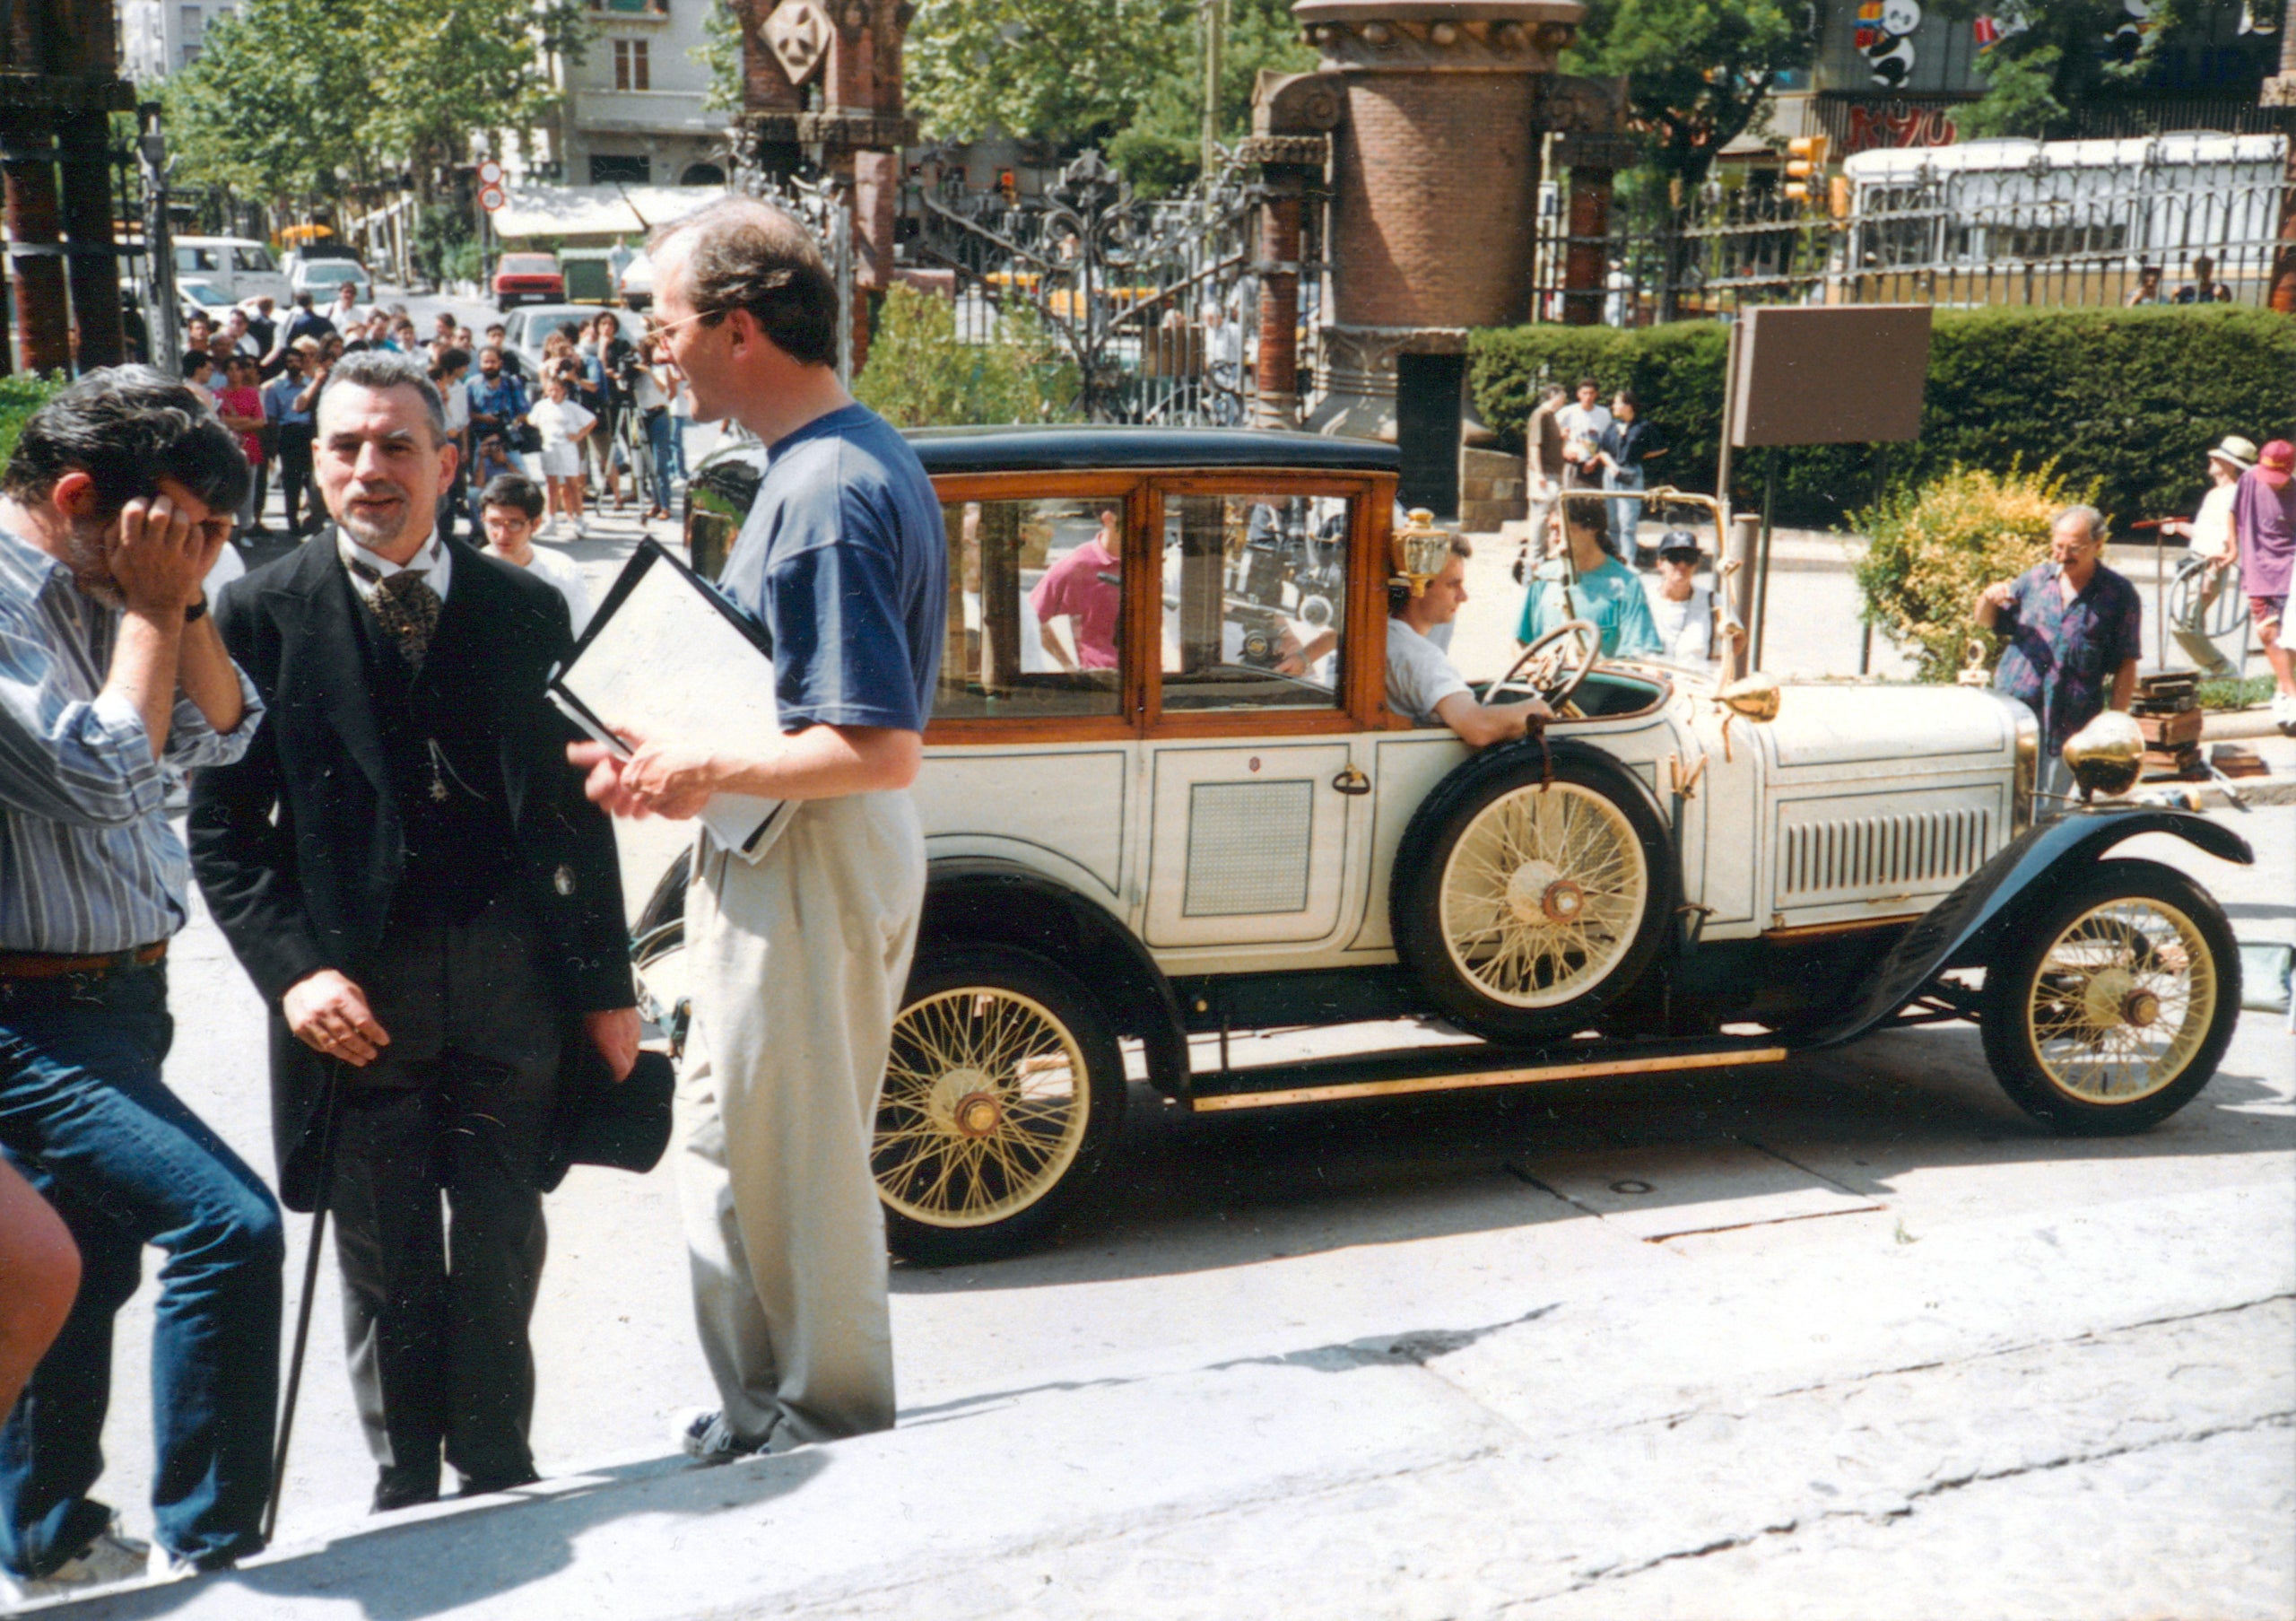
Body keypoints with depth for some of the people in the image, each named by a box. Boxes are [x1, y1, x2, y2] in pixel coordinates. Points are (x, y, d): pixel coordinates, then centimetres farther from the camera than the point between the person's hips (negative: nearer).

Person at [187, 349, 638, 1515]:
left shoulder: (525, 609, 5)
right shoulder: (261, 615, 0)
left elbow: (574, 809, 8)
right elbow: (223, 828, -1)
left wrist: (605, 987, 6)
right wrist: (293, 971, -14)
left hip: (507, 982, 1)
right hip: (356, 993, -1)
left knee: (502, 1251, 9)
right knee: (385, 1266, 10)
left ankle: (497, 1480, 27)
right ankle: (406, 1489, 28)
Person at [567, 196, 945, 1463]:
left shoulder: (827, 495, -24)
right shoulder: (853, 457, 9)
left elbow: (878, 748, -28)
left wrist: (708, 775, -17)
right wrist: (672, 757, 10)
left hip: (809, 861, -11)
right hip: (784, 849, 11)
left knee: (797, 1160, 5)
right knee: (729, 1135, 21)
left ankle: (833, 1423, 24)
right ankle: (762, 1410, 36)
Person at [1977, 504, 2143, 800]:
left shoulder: (2119, 595, -1)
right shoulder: (2036, 578, 8)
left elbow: (2126, 665, -1)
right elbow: (1987, 622, 18)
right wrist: (1988, 600, -6)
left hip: (2068, 727, -2)